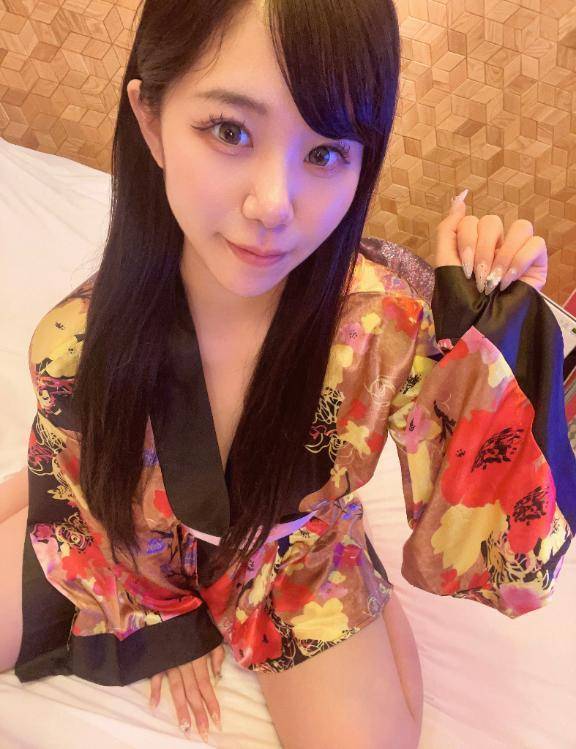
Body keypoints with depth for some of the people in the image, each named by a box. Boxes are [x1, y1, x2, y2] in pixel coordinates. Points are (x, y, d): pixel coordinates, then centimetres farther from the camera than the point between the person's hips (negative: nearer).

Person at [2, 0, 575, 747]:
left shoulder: (392, 330, -30)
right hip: (137, 551, 2)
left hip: (295, 559, -1)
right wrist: (159, 620, 3)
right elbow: (70, 493, -5)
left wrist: (493, 347, -36)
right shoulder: (75, 341, -26)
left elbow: (460, 558, -25)